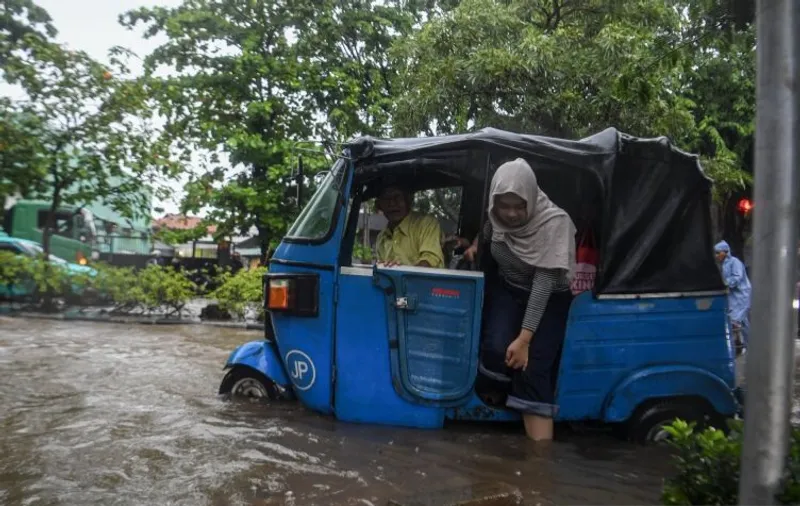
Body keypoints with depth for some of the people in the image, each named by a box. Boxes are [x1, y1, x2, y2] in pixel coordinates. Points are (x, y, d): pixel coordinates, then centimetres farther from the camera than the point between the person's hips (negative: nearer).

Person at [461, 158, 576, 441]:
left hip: (549, 298, -3)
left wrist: (524, 338, -33)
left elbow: (544, 283, -31)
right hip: (507, 289, 4)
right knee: (495, 350, -22)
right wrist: (475, 244, -5)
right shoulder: (497, 216, -13)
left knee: (533, 370, -17)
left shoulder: (554, 223, -29)